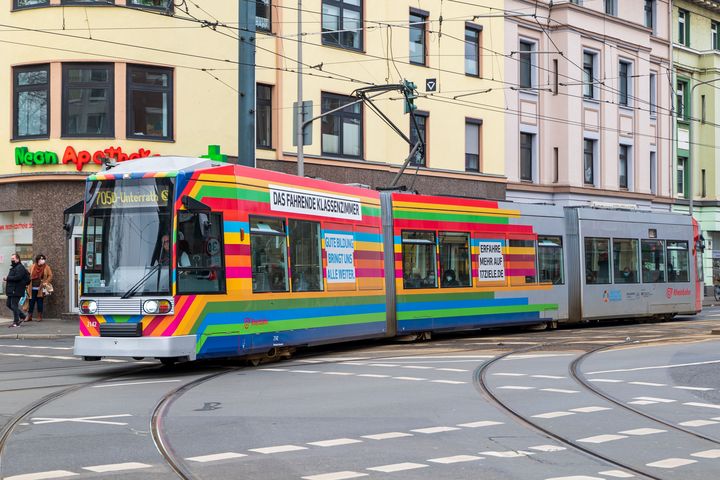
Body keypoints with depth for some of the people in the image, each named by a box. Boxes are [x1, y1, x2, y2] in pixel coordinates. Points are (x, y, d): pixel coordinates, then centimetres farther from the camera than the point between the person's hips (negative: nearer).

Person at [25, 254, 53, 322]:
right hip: (33, 288, 2)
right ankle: (29, 317, 11)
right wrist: (28, 285, 2)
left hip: (41, 289, -2)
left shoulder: (46, 267, 1)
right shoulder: (33, 267, 7)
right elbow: (29, 275, 10)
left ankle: (39, 317, 11)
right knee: (31, 302, 3)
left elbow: (50, 276, 1)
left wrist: (46, 282, -13)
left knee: (40, 302, 2)